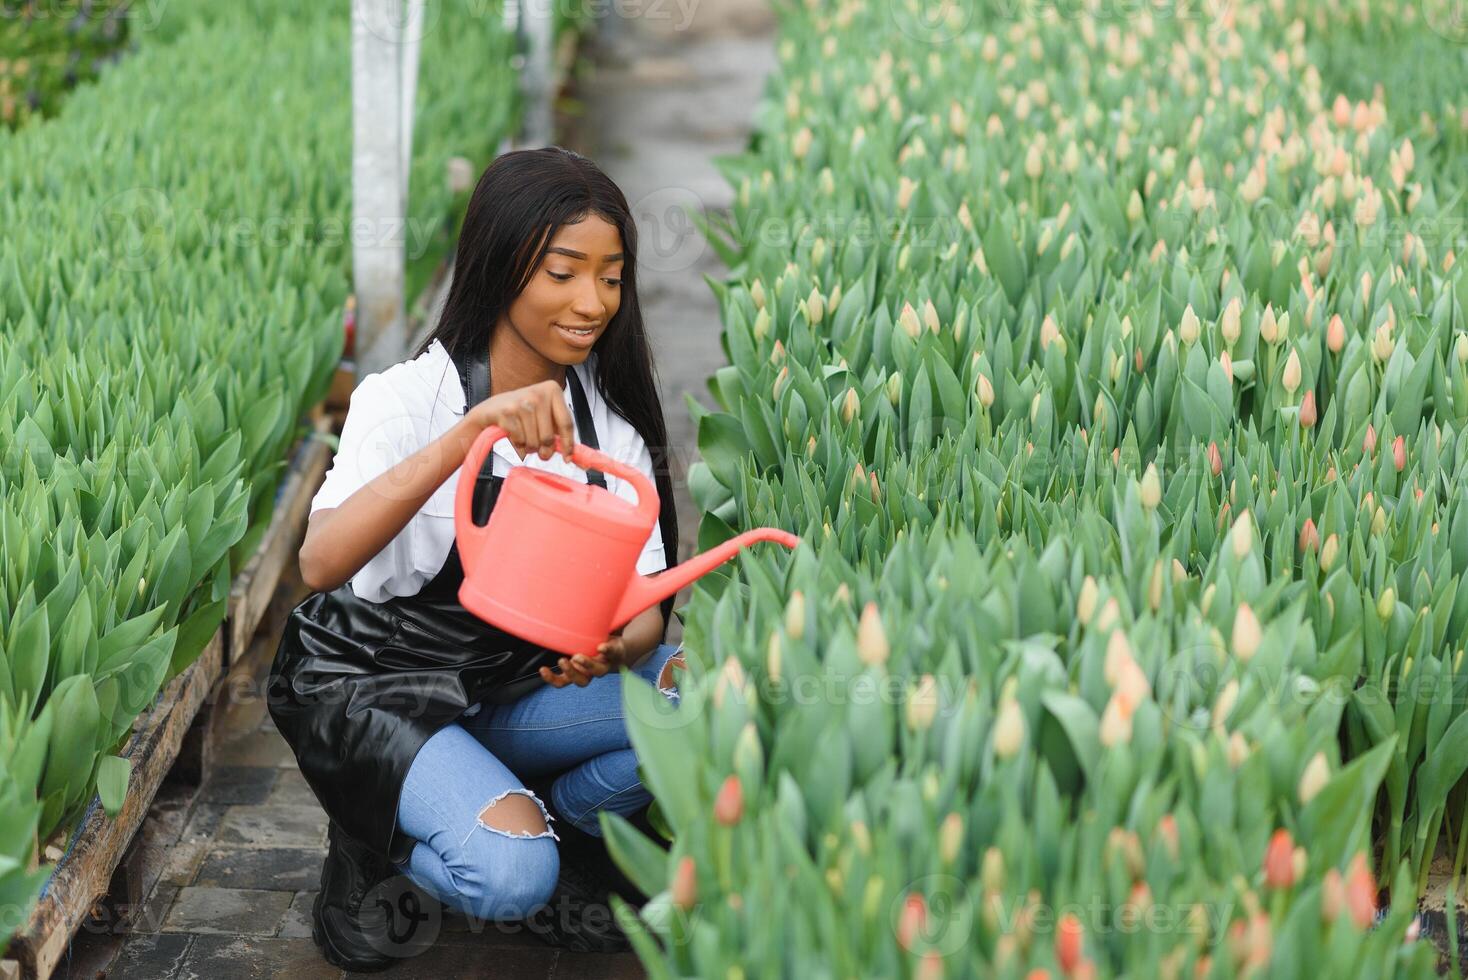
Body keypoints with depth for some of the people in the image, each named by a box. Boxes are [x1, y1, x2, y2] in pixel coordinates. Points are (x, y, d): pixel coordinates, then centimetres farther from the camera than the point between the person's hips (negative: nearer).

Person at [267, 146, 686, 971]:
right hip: (368, 686, -5)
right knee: (507, 875, -30)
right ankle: (376, 839, 1)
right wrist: (466, 436, -46)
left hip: (511, 688, 5)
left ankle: (558, 823, 4)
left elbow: (645, 605, -8)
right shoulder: (411, 397, -18)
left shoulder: (610, 417, -3)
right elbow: (321, 563, -35)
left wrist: (615, 647, -33)